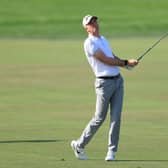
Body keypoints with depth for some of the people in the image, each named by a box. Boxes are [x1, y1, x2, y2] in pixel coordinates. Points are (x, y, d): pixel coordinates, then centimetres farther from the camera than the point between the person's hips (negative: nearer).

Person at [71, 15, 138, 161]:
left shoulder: (104, 40, 18)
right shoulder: (89, 43, -10)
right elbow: (106, 60, -15)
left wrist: (128, 63, -2)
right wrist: (126, 62, -9)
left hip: (118, 80, 7)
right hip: (104, 82, -7)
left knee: (116, 117, -1)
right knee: (99, 119, -1)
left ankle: (112, 151, 3)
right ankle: (79, 145, 15)